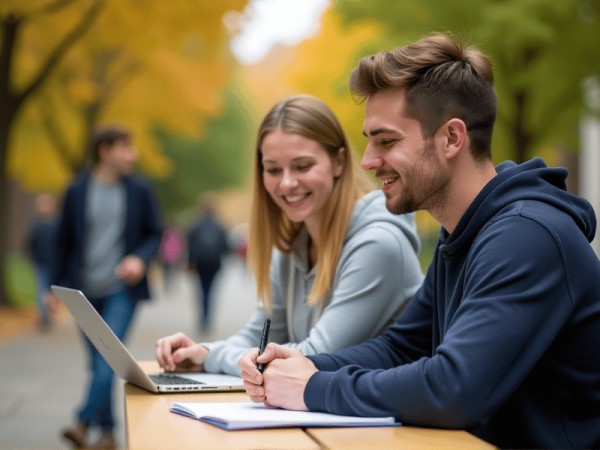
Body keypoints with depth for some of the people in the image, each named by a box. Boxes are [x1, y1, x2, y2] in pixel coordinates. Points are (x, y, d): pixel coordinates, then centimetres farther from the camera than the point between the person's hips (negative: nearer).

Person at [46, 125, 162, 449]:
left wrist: (140, 258, -14)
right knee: (97, 362, 8)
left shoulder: (141, 190, 1)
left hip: (122, 288, -1)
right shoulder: (76, 191, 2)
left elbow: (155, 234, 7)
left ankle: (84, 421, -18)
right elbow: (64, 241, 7)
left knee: (109, 356, -17)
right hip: (85, 289, 2)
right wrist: (56, 286, 6)